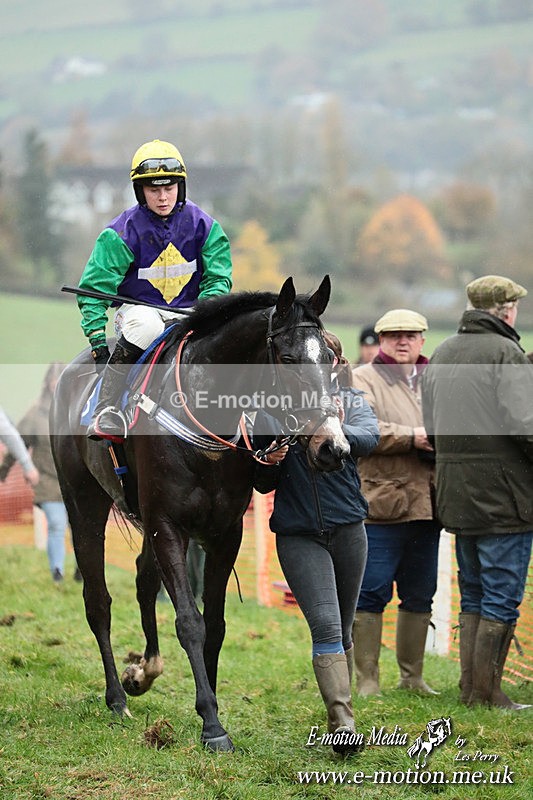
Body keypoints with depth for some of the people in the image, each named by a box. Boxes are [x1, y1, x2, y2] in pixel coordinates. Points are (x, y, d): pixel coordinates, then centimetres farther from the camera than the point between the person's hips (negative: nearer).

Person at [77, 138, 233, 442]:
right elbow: (94, 287, -7)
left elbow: (218, 278, 3)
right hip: (138, 309, -3)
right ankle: (106, 409, -36)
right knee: (147, 325, -39)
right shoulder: (123, 232, -9)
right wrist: (97, 338, -18)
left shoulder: (202, 225, -1)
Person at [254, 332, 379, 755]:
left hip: (348, 527, 2)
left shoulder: (351, 401, 4)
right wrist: (269, 463, -16)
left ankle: (341, 714, 28)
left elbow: (369, 438, -20)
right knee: (326, 625, -15)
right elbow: (263, 485, 8)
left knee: (343, 630, 12)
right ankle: (342, 720, -21)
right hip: (299, 534, -2)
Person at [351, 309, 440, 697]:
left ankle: (412, 676, 21)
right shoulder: (362, 380, 2)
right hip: (381, 503, -6)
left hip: (427, 503, 6)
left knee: (420, 595, 11)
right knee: (372, 594, -5)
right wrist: (411, 437, -19)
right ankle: (367, 681, 1)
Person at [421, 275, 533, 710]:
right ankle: (487, 692, -1)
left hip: (455, 494, 8)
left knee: (473, 594, 16)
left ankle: (469, 687, 18)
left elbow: (431, 422, 15)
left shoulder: (441, 355, 13)